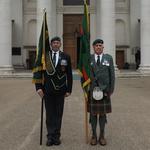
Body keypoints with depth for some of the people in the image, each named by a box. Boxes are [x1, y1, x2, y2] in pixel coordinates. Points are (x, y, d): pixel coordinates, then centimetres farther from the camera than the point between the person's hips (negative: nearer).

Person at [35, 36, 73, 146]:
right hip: (47, 90, 0)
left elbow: (69, 75, 4)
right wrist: (38, 87, -7)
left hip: (60, 90, 0)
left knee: (58, 114, 6)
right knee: (49, 114, 4)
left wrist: (69, 89, 1)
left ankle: (56, 136, 16)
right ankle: (50, 136, 11)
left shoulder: (66, 57, 3)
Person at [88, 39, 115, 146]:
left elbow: (112, 75, 2)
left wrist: (111, 90, -3)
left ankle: (102, 136, 19)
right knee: (93, 113, 6)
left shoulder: (109, 58, 4)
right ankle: (94, 136, 18)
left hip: (104, 90, 0)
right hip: (92, 91, 0)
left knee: (103, 113, 7)